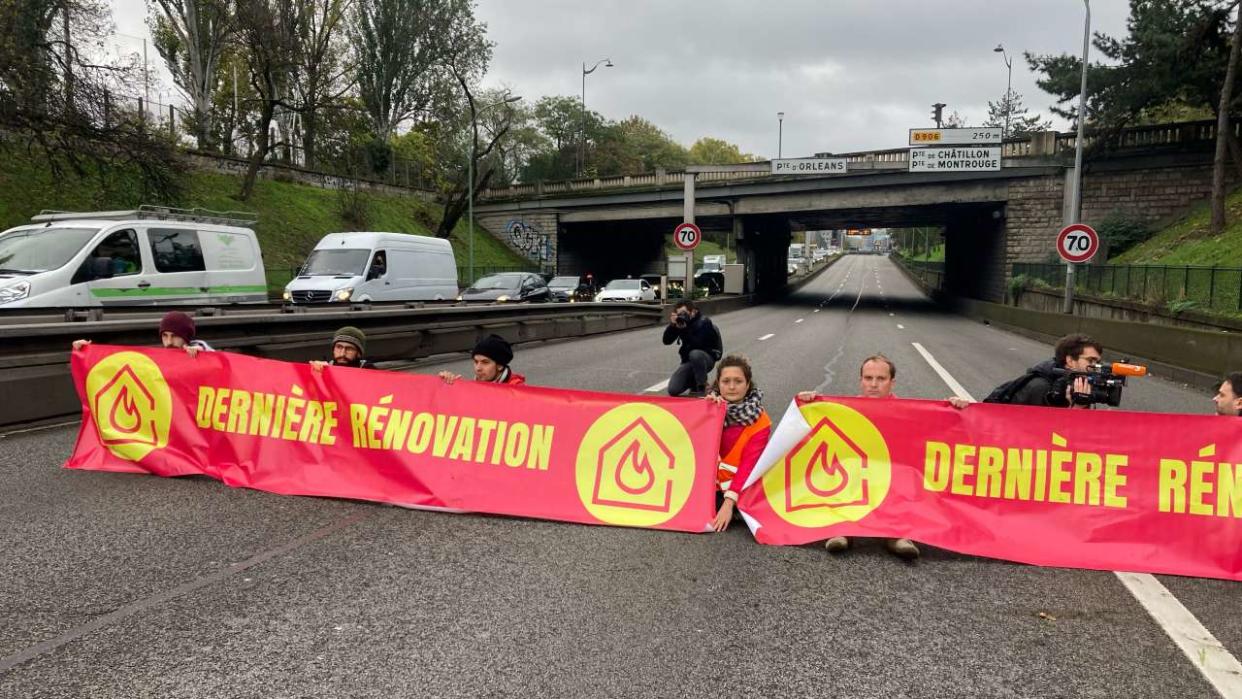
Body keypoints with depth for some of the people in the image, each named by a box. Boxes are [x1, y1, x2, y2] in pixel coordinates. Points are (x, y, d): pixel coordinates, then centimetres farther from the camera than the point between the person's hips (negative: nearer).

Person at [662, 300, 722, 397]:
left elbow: (697, 344, -27)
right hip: (688, 361, 5)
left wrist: (684, 330, -31)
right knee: (673, 390, -13)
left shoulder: (704, 322, -14)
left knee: (695, 354, -41)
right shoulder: (681, 321, 1)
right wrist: (672, 325, -18)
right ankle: (694, 381, 19)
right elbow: (667, 341, -4)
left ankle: (703, 387, -18)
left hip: (707, 358, -5)